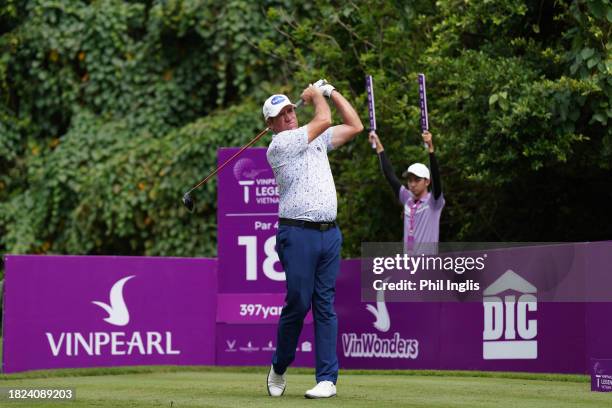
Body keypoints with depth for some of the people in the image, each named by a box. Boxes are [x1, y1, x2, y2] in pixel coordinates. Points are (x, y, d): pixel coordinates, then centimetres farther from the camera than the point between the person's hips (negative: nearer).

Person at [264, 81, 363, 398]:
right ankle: (279, 368, 15)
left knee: (325, 304, 1)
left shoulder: (317, 139, 19)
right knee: (298, 302, -6)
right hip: (297, 233, -6)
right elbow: (324, 120, -9)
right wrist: (316, 95, 10)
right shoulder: (279, 145, -4)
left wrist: (331, 91, 20)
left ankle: (327, 378, 0)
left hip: (329, 233, 6)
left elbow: (355, 126, 23)